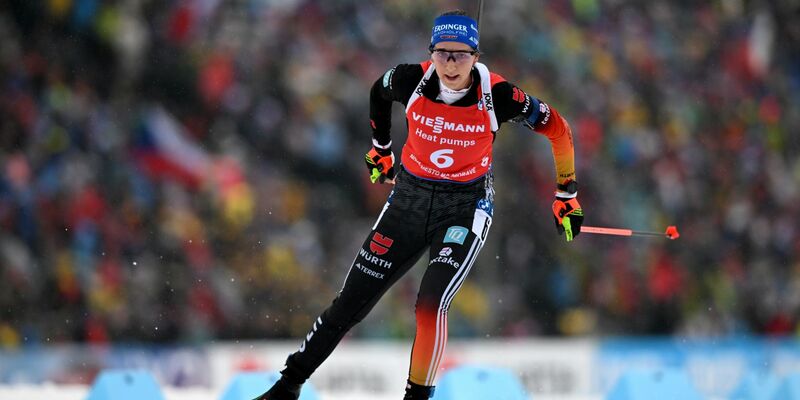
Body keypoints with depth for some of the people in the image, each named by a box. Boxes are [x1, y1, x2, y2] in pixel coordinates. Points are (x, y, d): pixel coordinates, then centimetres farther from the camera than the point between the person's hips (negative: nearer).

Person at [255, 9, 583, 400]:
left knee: (430, 305, -25)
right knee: (350, 302, 7)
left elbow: (557, 128, -5)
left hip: (465, 207, -3)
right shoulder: (411, 80, -15)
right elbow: (378, 92, 11)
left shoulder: (498, 96, -21)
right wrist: (379, 148, 23)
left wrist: (567, 194, 1)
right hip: (410, 198, 3)